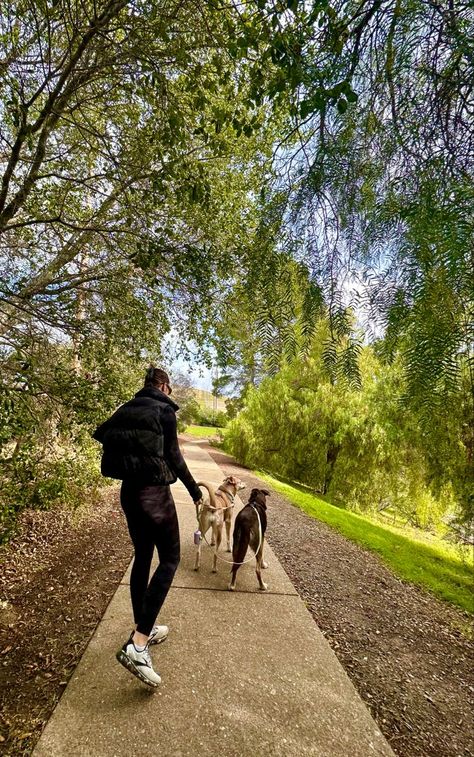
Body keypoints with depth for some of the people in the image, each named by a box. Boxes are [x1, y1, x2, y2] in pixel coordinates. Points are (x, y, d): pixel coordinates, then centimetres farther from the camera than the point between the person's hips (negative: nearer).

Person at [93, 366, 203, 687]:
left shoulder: (127, 409, 10)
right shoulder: (164, 410, -9)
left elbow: (105, 437, 13)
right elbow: (173, 455, -10)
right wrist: (194, 489, 1)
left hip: (128, 490, 7)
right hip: (154, 491, -7)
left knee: (142, 557, 19)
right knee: (170, 559, 3)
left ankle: (143, 630, 31)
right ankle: (137, 644, -4)